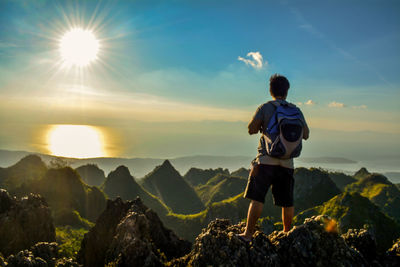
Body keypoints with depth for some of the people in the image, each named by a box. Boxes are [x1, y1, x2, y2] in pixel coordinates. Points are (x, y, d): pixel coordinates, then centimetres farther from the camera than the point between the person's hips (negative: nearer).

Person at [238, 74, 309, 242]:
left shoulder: (265, 108, -2)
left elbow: (251, 130, -7)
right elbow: (306, 135, 12)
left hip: (266, 160, -4)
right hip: (287, 162, 4)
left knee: (257, 198, -4)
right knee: (287, 201, 13)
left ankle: (248, 233, -5)